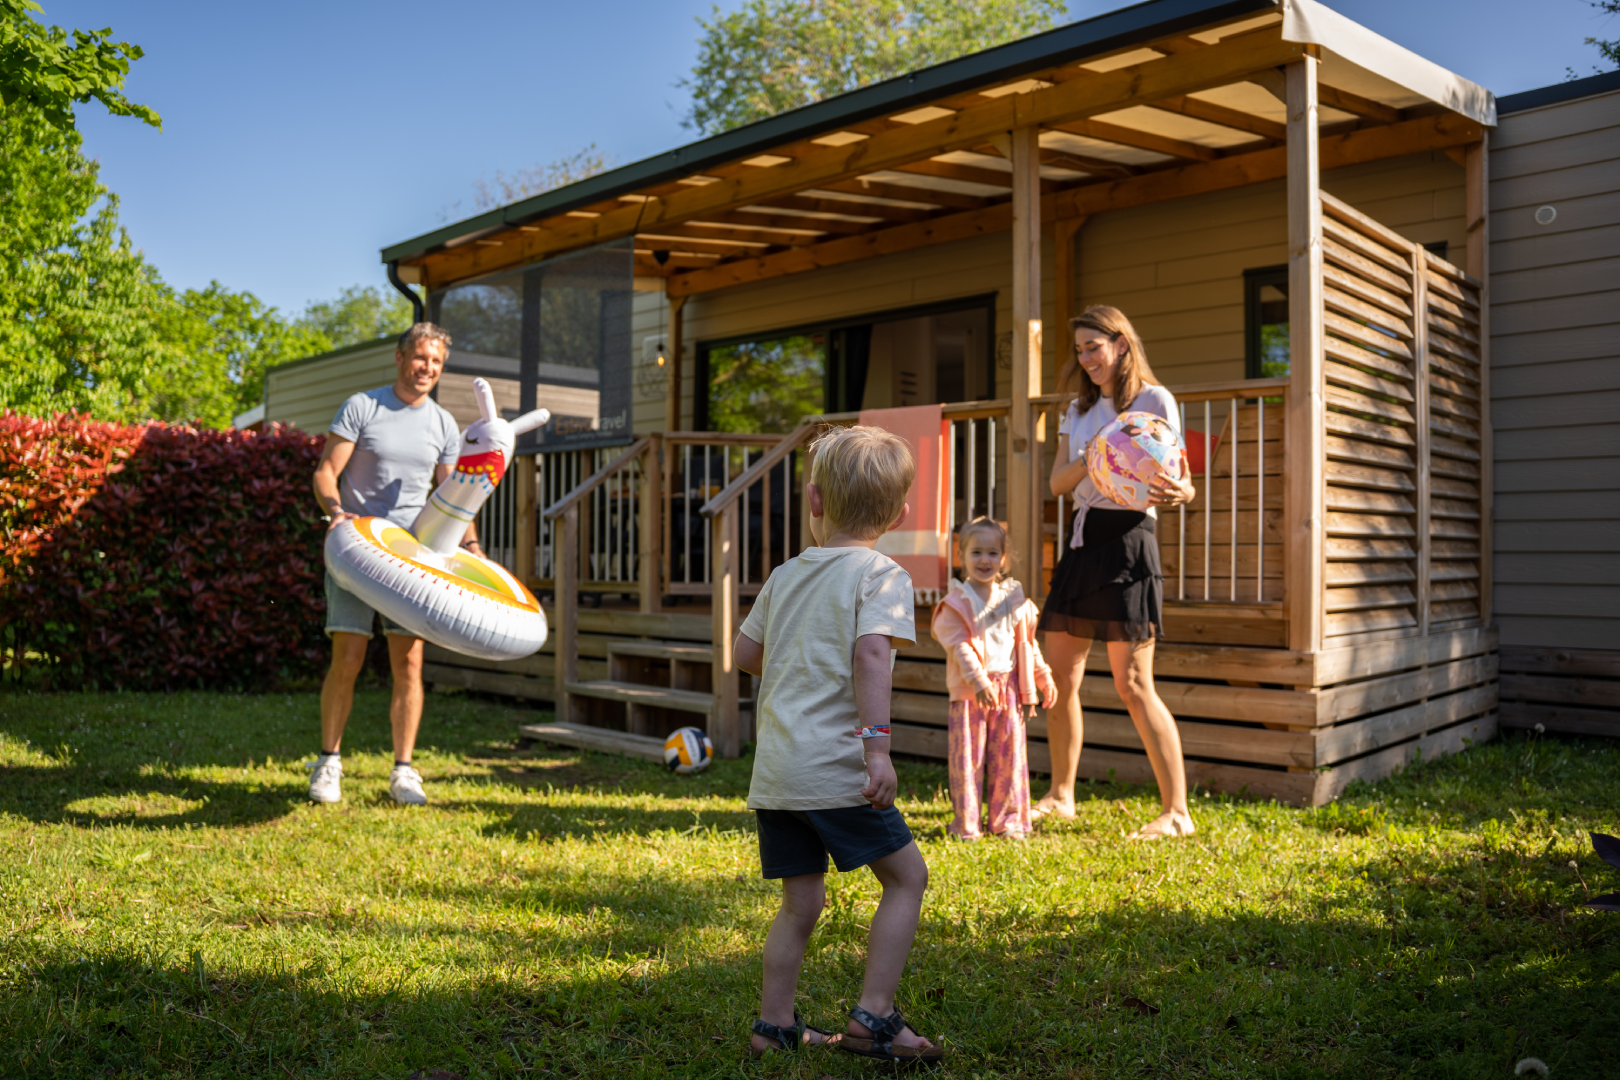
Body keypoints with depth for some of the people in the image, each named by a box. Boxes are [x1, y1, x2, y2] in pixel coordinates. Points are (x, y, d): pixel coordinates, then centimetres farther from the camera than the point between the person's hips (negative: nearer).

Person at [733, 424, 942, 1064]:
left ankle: (775, 1024, 24)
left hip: (773, 770, 7)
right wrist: (877, 743, -24)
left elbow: (744, 654, 22)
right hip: (833, 766, -7)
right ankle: (872, 1018, 8)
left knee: (801, 901, 17)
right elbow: (871, 653, -20)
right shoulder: (881, 575, -5)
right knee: (906, 874, 8)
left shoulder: (784, 576, 14)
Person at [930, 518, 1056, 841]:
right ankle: (965, 823, 11)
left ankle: (1009, 820, 19)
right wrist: (978, 680, -23)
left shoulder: (1014, 599, 10)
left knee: (1010, 754, 7)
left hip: (1008, 689, 4)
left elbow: (1028, 644, 17)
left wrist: (1044, 678, 14)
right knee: (967, 756, 0)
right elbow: (958, 645, -13)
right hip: (968, 692, -4)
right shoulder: (957, 601, -5)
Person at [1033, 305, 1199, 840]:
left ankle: (1177, 812, 1)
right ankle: (1061, 795, 24)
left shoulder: (1154, 399, -1)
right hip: (1082, 540, 7)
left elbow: (1178, 478, -5)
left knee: (1132, 684, -8)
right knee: (1059, 676, 9)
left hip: (1127, 540, -7)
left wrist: (1179, 493, -28)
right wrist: (1088, 459, -12)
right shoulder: (1079, 407, 16)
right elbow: (1058, 482, 9)